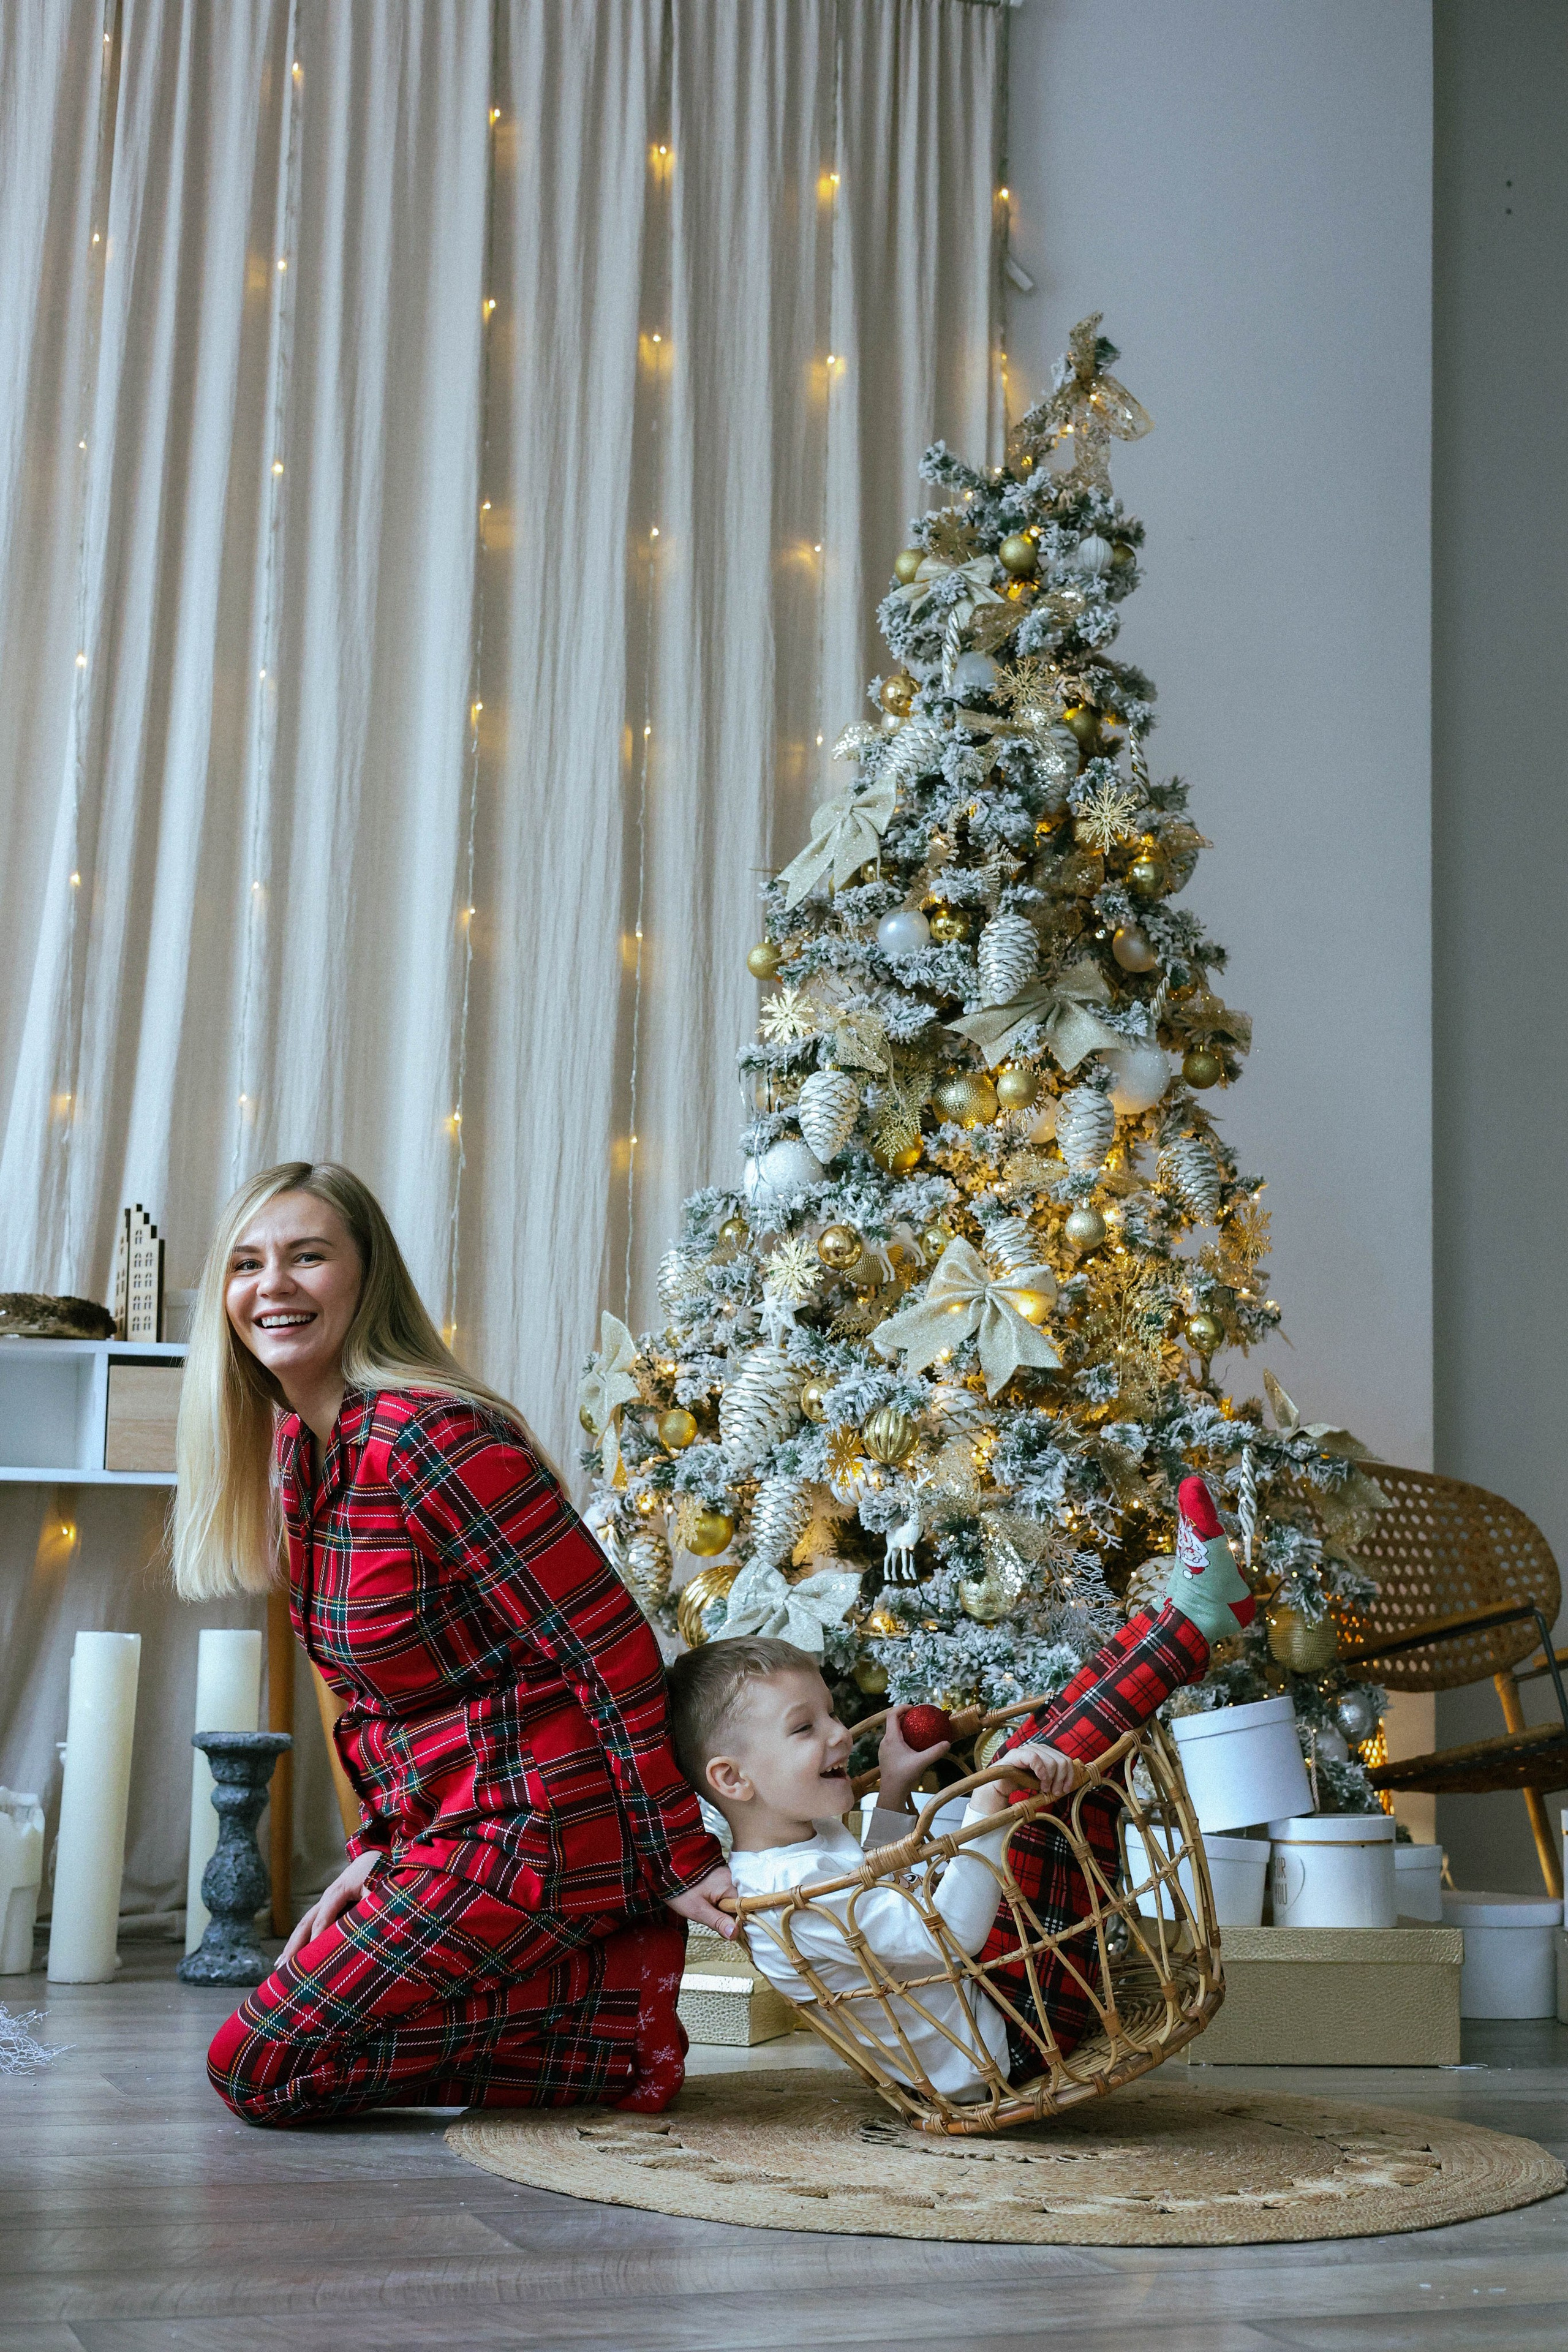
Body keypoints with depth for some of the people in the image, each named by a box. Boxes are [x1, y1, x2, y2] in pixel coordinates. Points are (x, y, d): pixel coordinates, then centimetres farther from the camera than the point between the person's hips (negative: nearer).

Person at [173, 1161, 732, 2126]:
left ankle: (618, 2023, -3)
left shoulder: (427, 1437, -23)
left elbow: (612, 1646, -22)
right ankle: (584, 1973, 17)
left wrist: (677, 1860, -18)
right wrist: (383, 1843, 8)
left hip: (533, 1825, -10)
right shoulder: (298, 1448, 8)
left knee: (259, 2070, -7)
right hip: (442, 1824, 10)